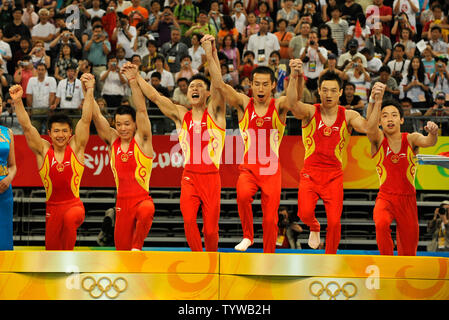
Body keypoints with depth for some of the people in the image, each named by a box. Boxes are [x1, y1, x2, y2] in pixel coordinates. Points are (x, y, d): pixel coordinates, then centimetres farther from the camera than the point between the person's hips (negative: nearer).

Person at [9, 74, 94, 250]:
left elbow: (86, 120, -10)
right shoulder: (43, 149, 0)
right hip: (52, 207, 2)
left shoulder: (76, 147, -1)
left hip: (74, 204, -2)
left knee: (70, 217, -35)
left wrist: (89, 92, -21)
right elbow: (26, 126, -9)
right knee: (52, 250, 6)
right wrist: (17, 101, -21)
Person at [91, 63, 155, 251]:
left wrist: (133, 81, -23)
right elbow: (97, 116, 1)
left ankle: (137, 246, -18)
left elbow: (142, 110, -13)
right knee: (122, 249, 4)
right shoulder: (113, 141, 10)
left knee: (146, 212, -39)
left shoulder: (142, 140, -1)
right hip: (122, 202, 4)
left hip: (142, 199, -4)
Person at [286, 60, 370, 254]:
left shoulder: (348, 116, 0)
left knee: (334, 222, -8)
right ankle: (314, 228, 18)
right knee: (305, 213, -20)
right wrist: (295, 77, -43)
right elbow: (293, 103, -25)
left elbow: (367, 128, -18)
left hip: (334, 174, 1)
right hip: (310, 172, -1)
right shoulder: (310, 112, -4)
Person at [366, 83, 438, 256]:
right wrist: (375, 100, -44)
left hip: (408, 200, 2)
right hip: (385, 198, -2)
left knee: (408, 254, 6)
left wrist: (433, 134, -47)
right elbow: (370, 128, -26)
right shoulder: (378, 139, -4)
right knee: (381, 223, -35)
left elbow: (427, 142, -21)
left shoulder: (410, 139, -1)